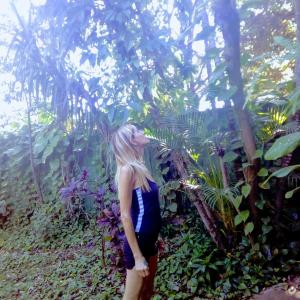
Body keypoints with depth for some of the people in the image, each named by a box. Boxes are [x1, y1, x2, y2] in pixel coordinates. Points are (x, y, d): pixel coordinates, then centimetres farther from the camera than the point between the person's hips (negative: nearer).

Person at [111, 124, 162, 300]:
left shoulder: (140, 167, 5)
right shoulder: (128, 169, -20)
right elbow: (125, 216, -21)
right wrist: (138, 257, -19)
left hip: (150, 240, 8)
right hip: (138, 242, -8)